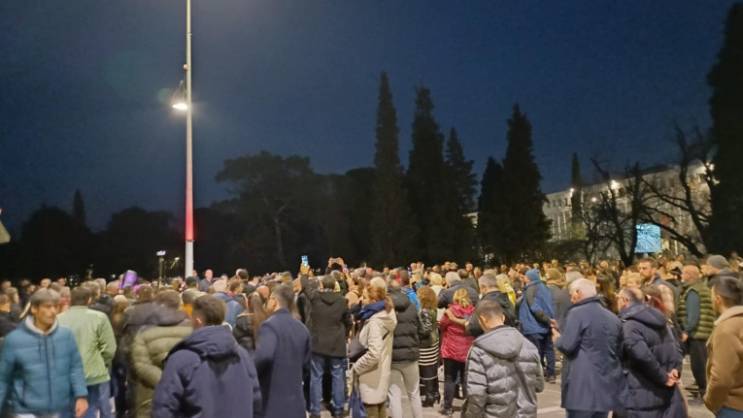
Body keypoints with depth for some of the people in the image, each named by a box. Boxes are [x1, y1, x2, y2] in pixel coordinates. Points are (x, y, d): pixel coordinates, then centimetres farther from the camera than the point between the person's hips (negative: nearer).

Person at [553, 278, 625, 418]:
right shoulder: (613, 317, 14)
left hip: (582, 388, -7)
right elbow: (620, 350, 22)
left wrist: (557, 338, 4)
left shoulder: (577, 313, -10)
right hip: (607, 387, 7)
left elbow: (567, 346, -16)